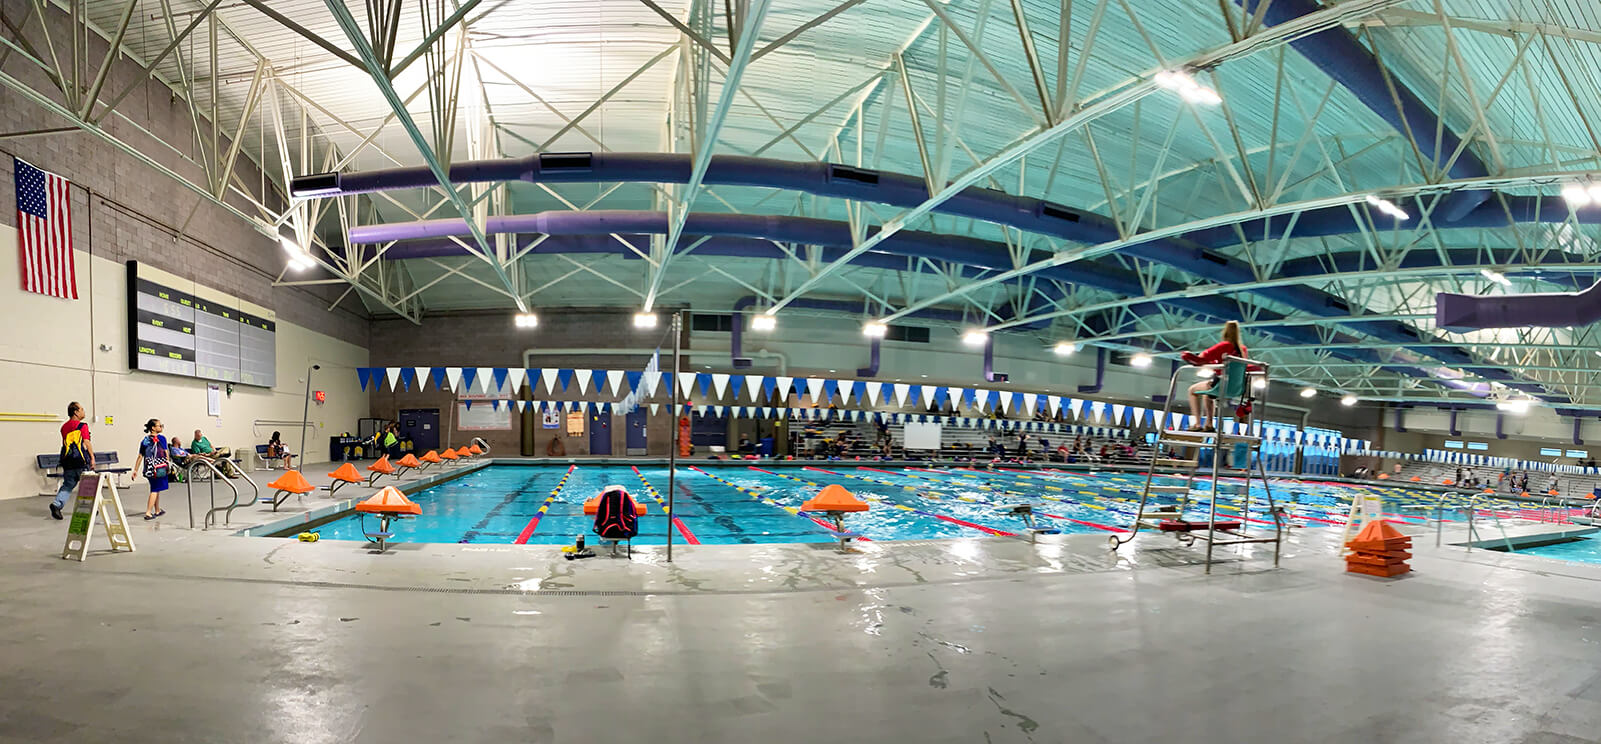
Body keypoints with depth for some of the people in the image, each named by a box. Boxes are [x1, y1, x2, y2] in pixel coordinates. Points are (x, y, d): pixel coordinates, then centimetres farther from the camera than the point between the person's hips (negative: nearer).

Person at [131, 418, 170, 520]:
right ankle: (148, 512, -8)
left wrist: (135, 470, 11)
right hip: (159, 468, -6)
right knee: (155, 490, -1)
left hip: (148, 469, 6)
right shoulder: (161, 438, -8)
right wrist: (169, 467, 4)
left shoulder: (144, 440, 7)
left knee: (156, 489, 19)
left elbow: (140, 456, 6)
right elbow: (166, 454, -6)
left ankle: (157, 511, 30)